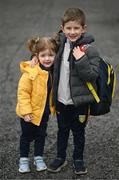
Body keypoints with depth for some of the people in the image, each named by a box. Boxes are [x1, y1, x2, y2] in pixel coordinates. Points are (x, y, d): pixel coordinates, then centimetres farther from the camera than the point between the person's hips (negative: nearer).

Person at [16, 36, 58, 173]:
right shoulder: (30, 72, -25)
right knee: (27, 136, 11)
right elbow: (23, 93, -22)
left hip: (45, 111, 5)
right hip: (29, 112, -4)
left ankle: (38, 158, 33)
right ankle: (23, 159, 26)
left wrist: (54, 106, 7)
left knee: (41, 135, 17)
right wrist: (26, 111, -23)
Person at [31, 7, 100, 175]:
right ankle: (60, 157, 36)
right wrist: (37, 55, 3)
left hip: (80, 101, -4)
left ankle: (78, 159, 32)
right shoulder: (61, 43, -2)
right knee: (62, 130, 20)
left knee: (78, 131, 14)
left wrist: (81, 60, -31)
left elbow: (93, 76, -21)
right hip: (61, 99, 4)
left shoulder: (89, 50, -18)